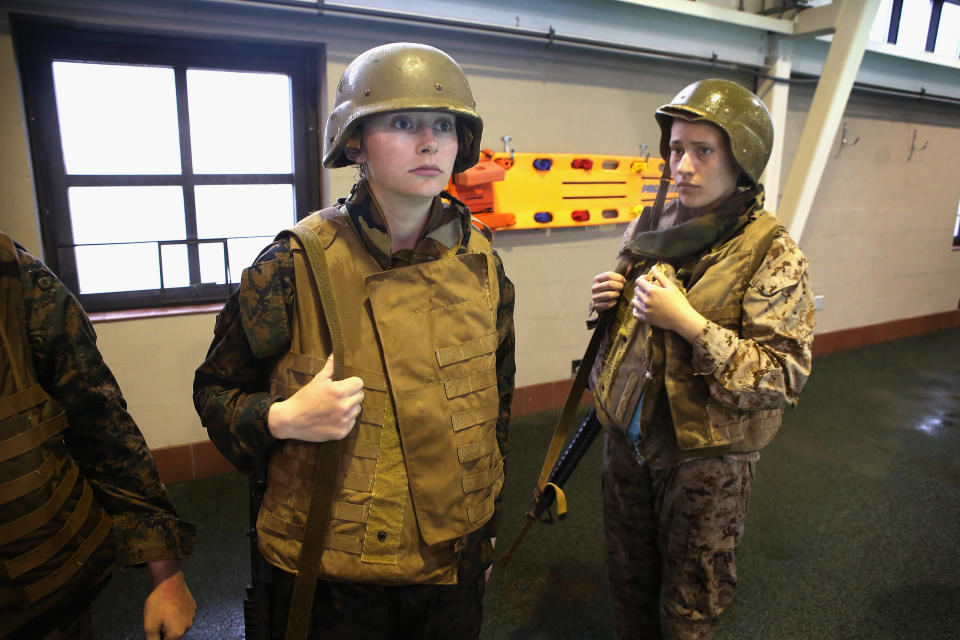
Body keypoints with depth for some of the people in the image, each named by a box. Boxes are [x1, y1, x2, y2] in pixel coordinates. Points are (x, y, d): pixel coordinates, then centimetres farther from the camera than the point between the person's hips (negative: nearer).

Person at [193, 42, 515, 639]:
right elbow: (217, 388, -3)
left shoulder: (483, 265, -3)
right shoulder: (296, 266, -15)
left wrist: (488, 523, 14)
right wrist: (280, 419, -24)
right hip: (332, 572, -3)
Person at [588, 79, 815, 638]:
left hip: (706, 454, -5)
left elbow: (785, 376, -20)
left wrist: (689, 323, -28)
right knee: (629, 582, 24)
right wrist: (612, 300, -7)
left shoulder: (772, 254, -15)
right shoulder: (651, 228, 2)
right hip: (628, 434, 5)